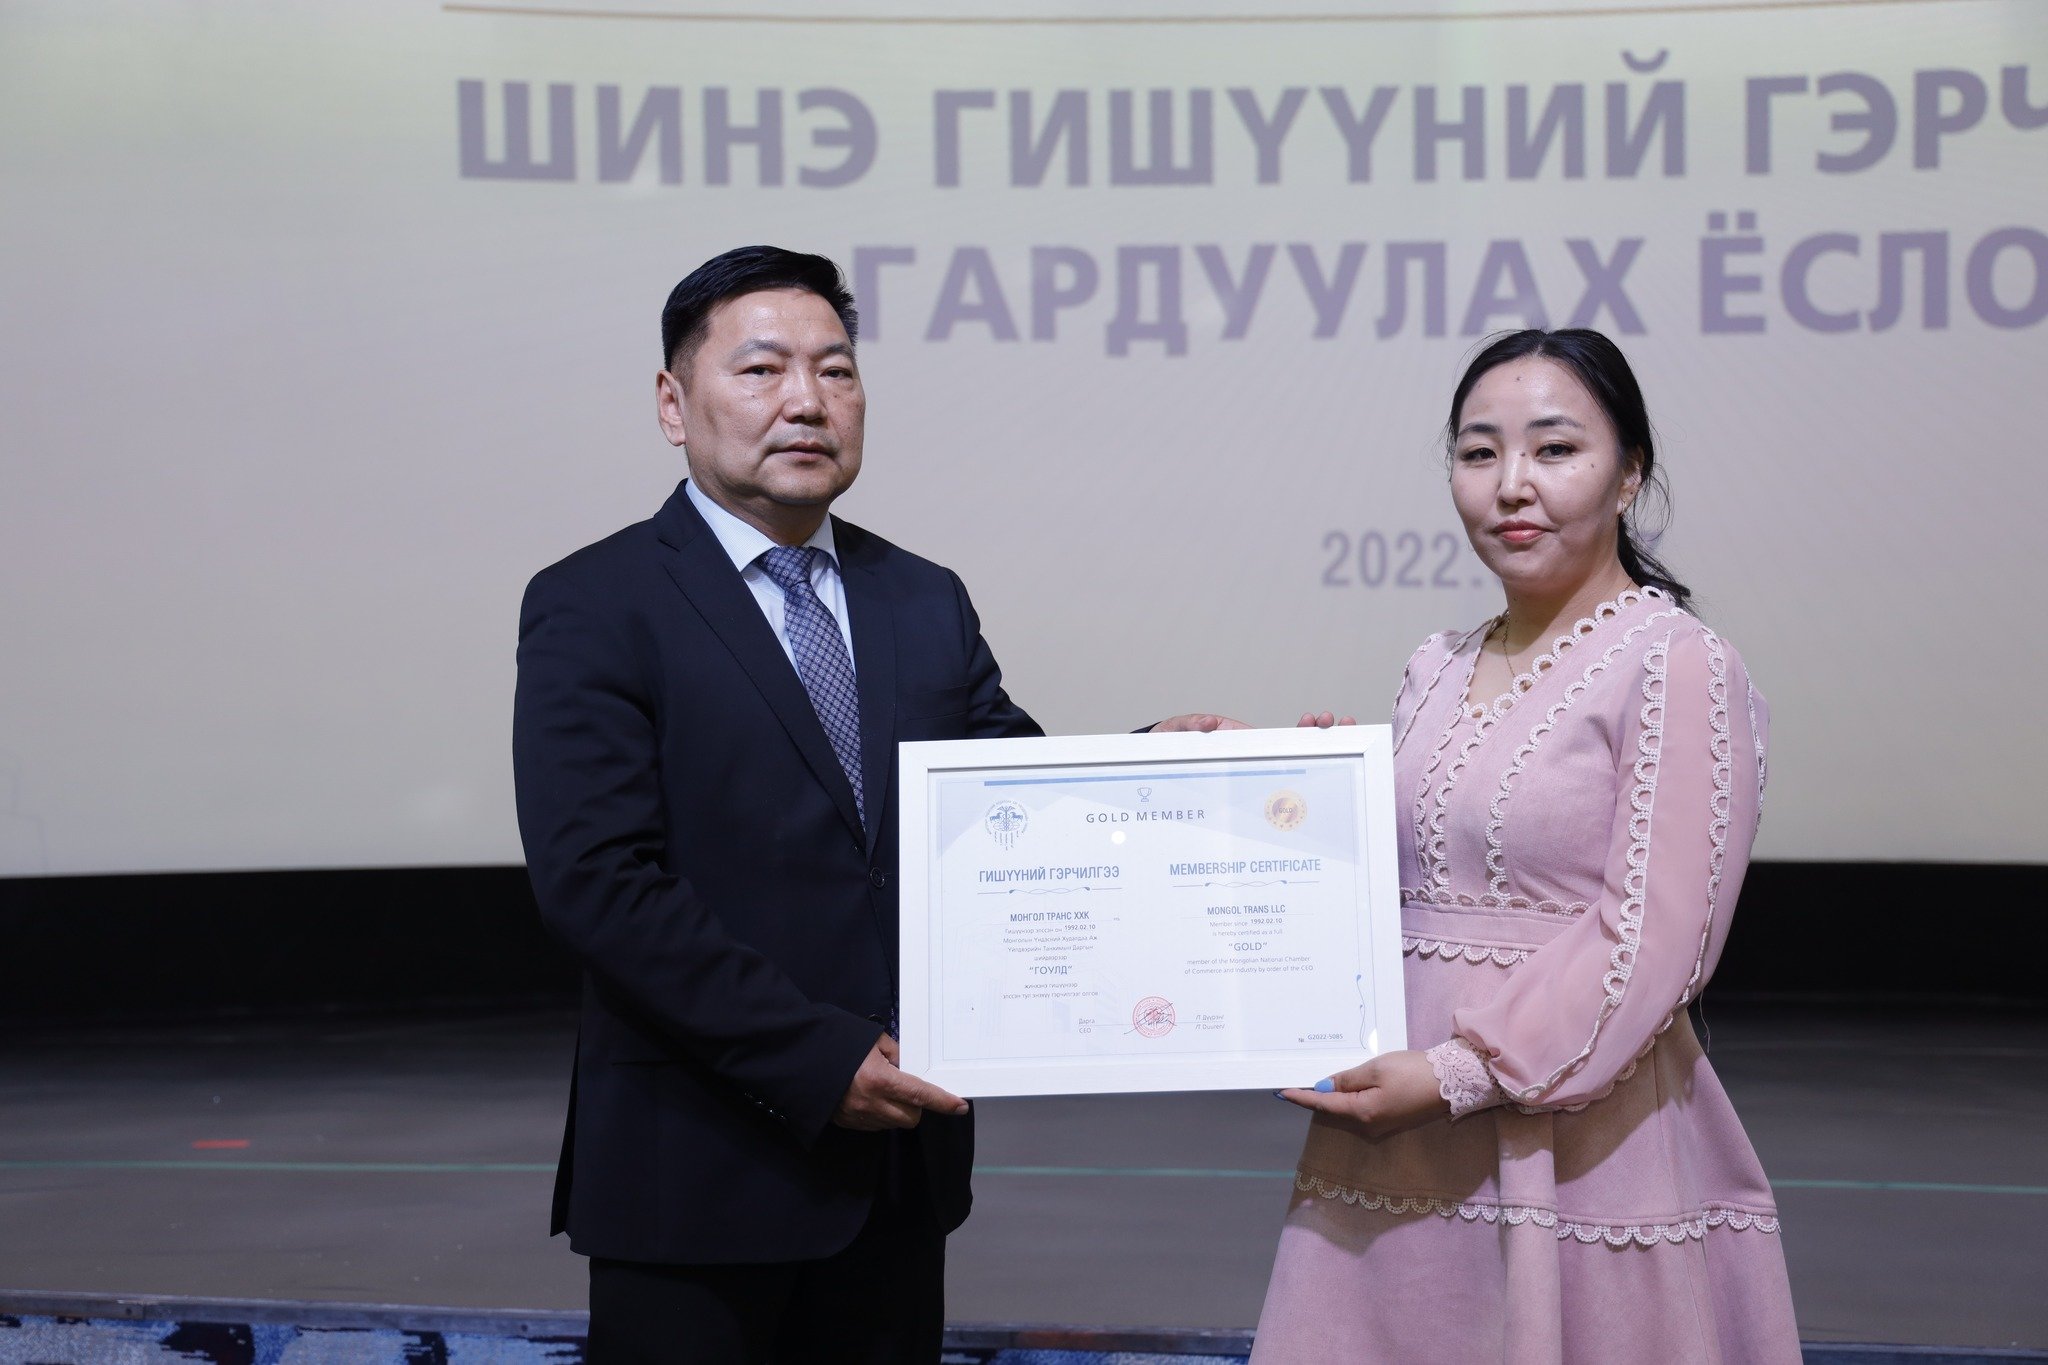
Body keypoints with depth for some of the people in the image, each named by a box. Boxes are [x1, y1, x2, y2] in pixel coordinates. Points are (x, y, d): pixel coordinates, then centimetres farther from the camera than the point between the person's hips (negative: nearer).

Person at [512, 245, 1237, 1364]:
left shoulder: (926, 602, 12)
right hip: (699, 1171, -5)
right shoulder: (594, 608, -7)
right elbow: (598, 880, -16)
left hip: (901, 1157, 5)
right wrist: (811, 1056, -19)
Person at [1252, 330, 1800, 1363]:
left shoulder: (1677, 667, -9)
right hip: (1400, 1140, 6)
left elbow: (1654, 940, -15)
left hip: (1578, 1138, -6)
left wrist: (1457, 1073, -18)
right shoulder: (1436, 671, 12)